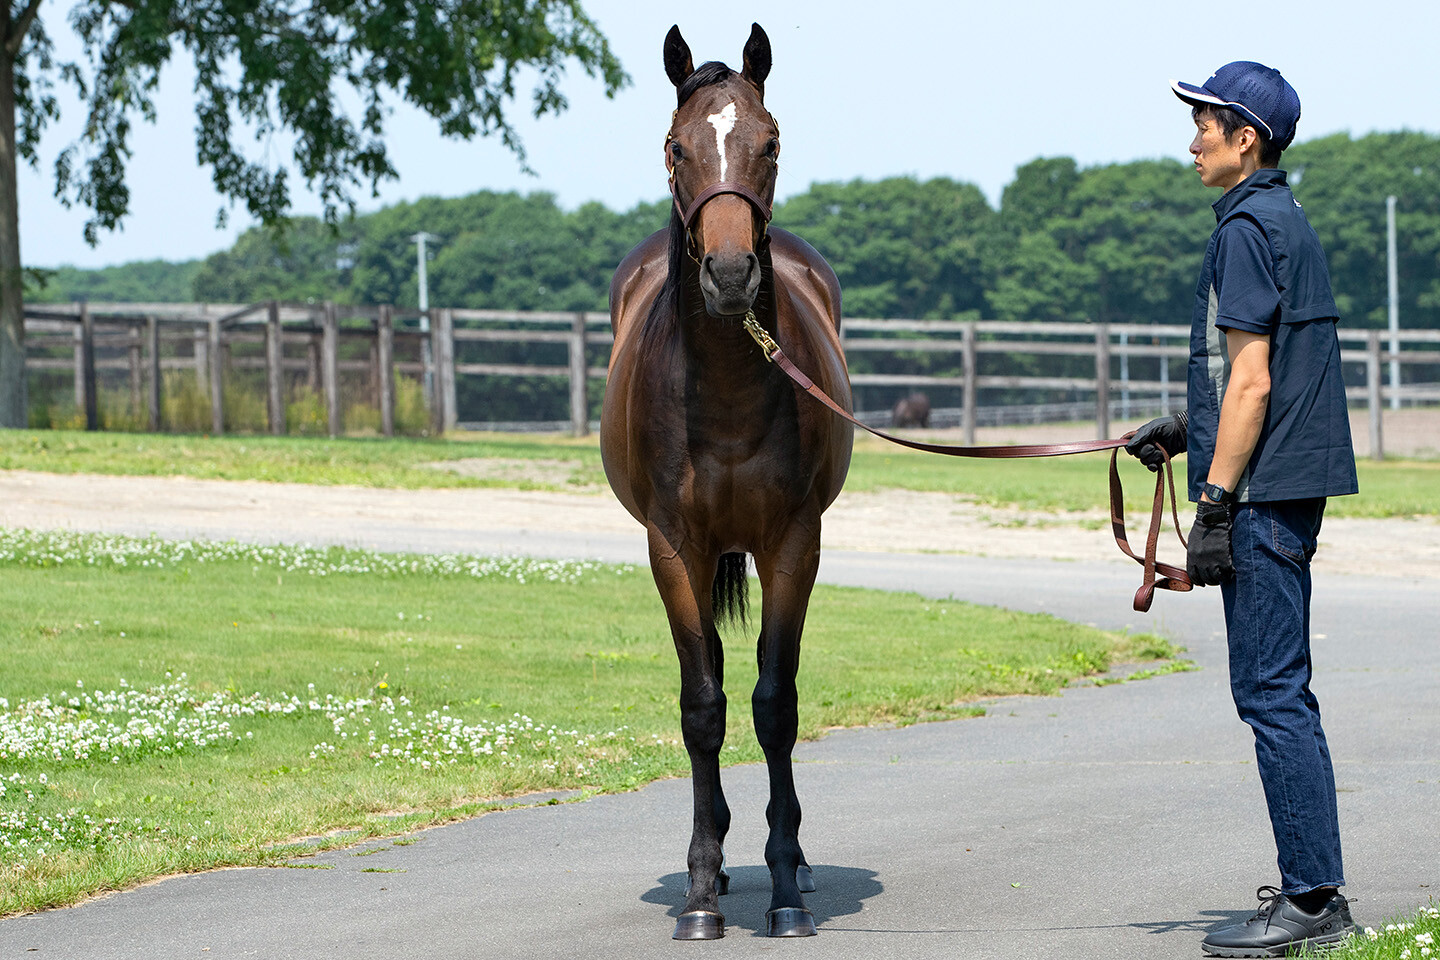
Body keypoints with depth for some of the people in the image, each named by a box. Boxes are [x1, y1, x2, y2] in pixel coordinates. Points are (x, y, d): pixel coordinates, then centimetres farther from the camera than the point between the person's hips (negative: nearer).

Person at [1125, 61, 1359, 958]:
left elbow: (1253, 383, -18)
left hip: (1263, 493, -10)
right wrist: (1187, 427, 25)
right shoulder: (1291, 220, 16)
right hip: (1296, 486, 10)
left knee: (1270, 692, -7)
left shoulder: (1247, 228, -13)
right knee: (1283, 691, 13)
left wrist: (1215, 504, -18)